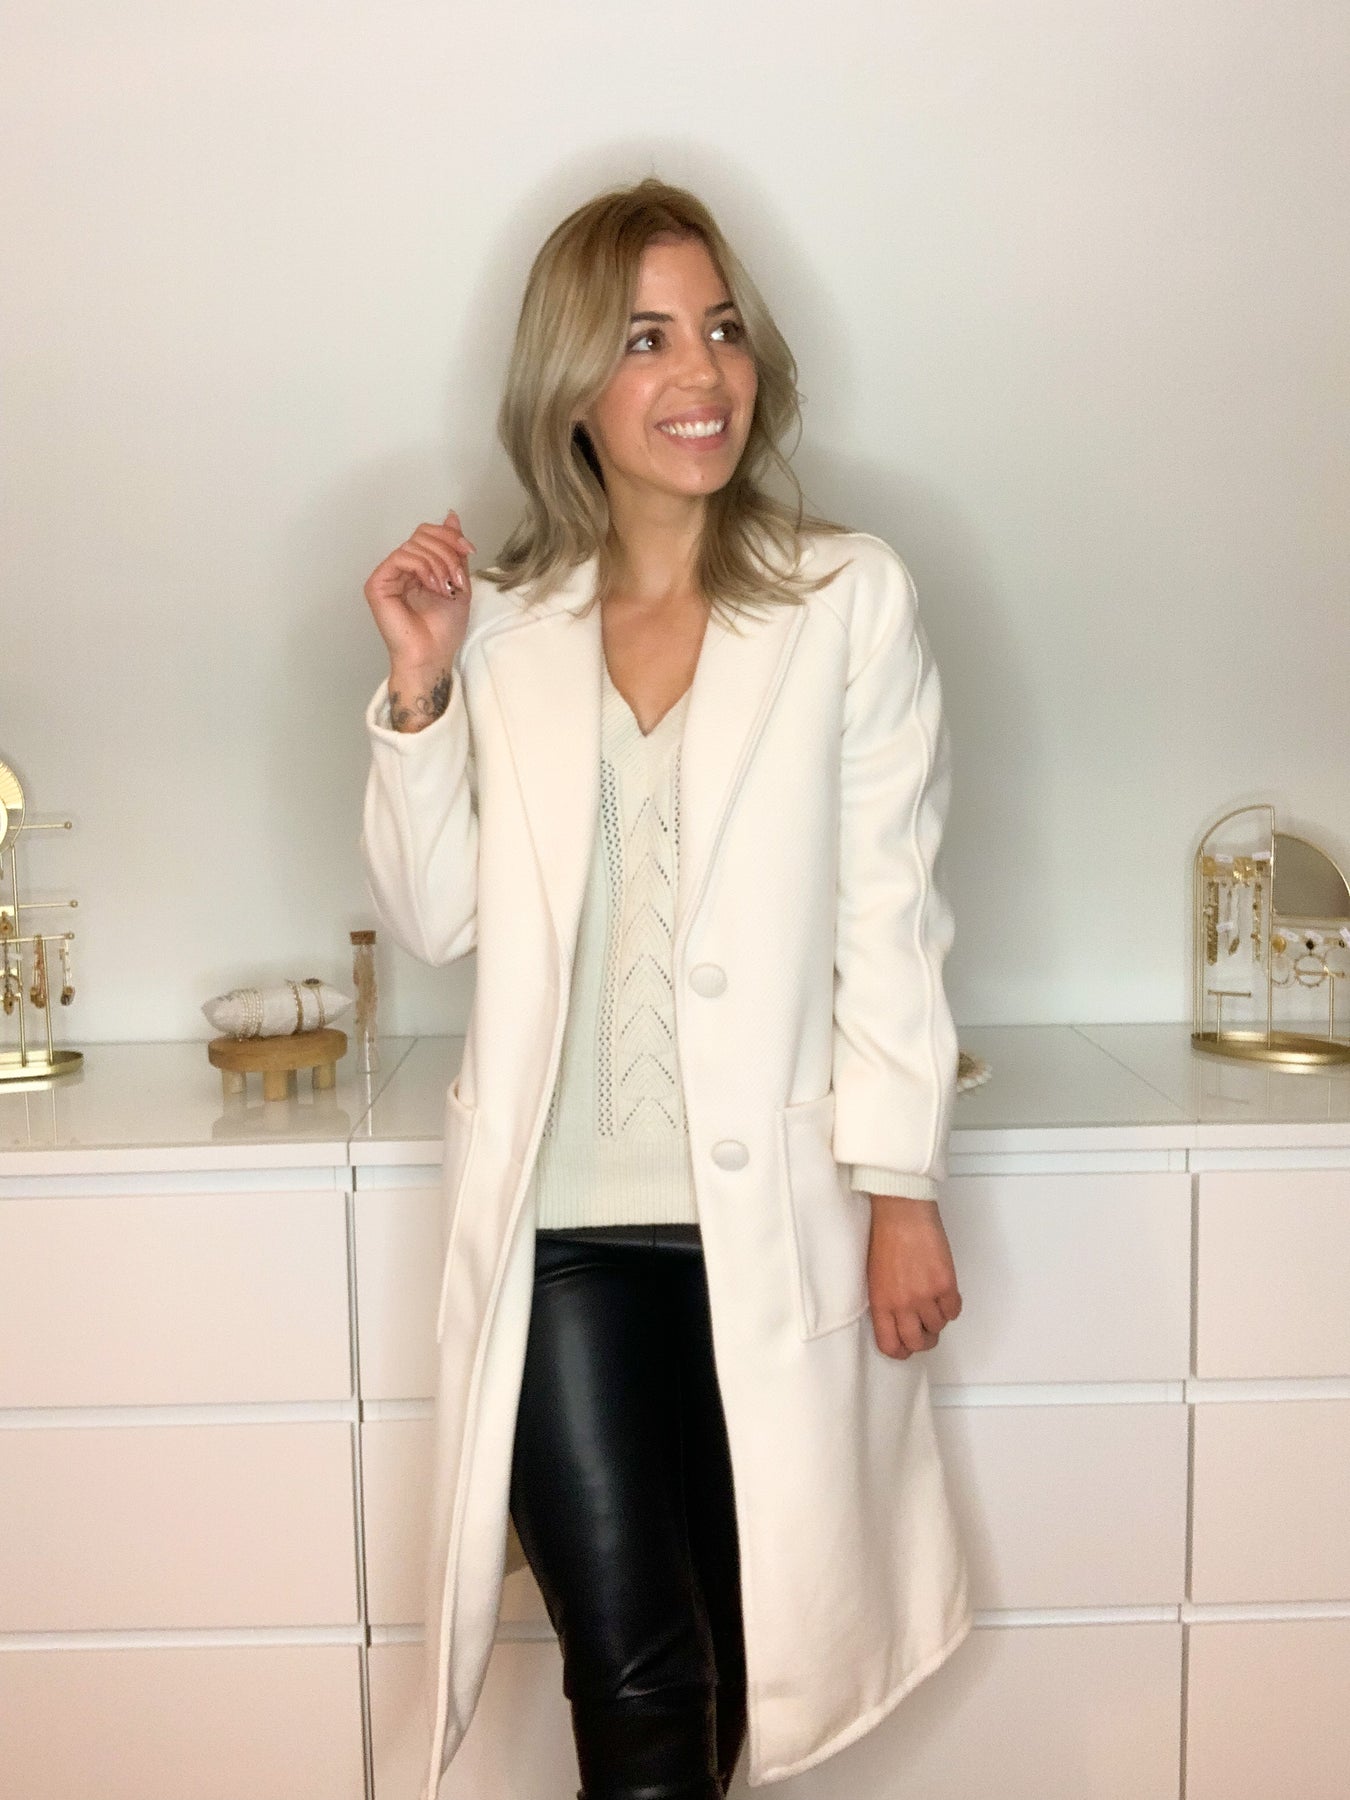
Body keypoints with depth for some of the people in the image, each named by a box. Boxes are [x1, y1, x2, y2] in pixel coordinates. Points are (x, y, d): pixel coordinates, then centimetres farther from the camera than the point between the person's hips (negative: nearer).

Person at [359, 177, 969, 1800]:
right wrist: (417, 691, -5)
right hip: (561, 1221, 1)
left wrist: (902, 1186, -5)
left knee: (741, 1640, 15)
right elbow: (433, 920, 5)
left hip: (768, 1218, -1)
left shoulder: (850, 598, -3)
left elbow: (889, 918, -3)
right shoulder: (503, 623, 5)